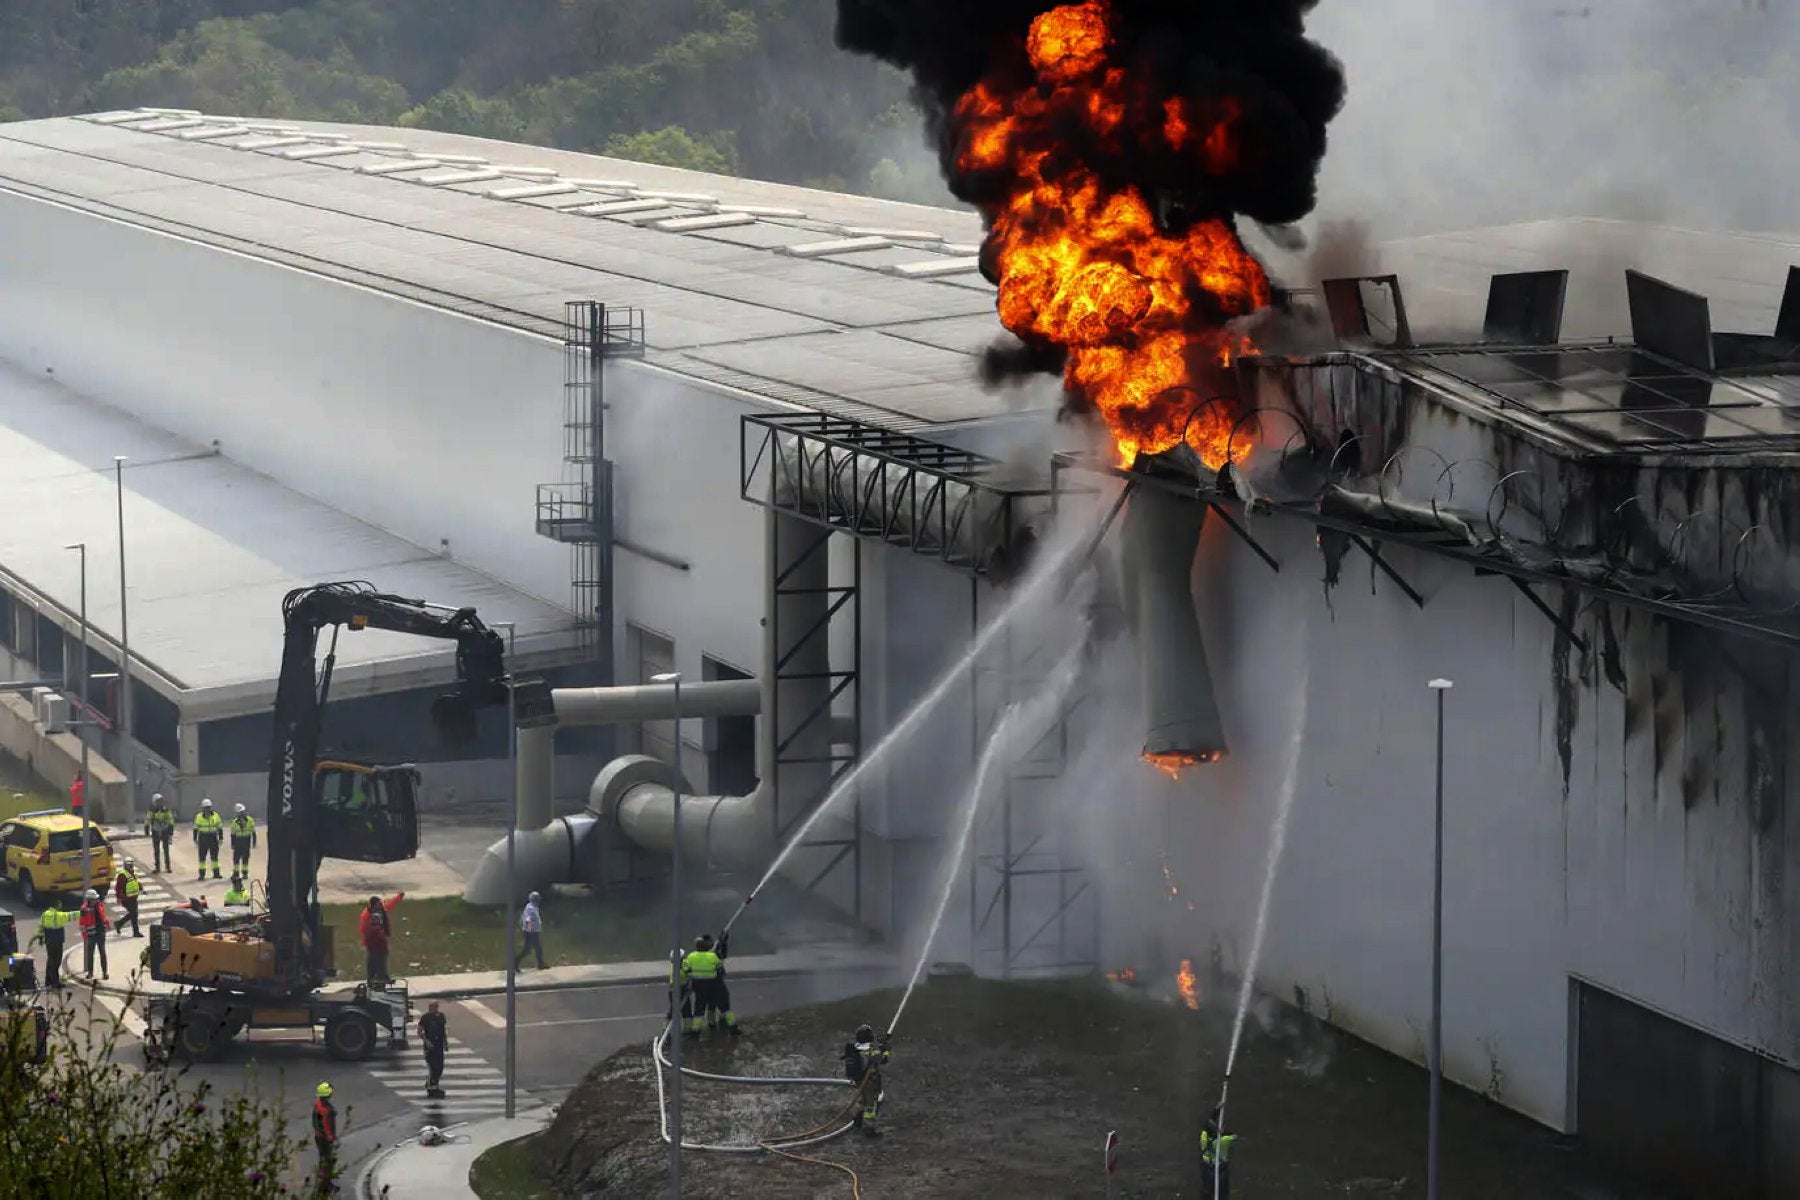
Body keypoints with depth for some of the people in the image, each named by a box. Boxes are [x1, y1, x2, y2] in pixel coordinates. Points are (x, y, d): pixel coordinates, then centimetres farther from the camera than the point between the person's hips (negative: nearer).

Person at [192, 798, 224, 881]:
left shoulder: (216, 816, 0)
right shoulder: (199, 817, -2)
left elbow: (220, 828, 5)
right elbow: (195, 828, 3)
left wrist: (220, 839, 1)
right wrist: (195, 839, 0)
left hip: (213, 838, 1)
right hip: (203, 839, -1)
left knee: (214, 856, 7)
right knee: (202, 856, -3)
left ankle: (216, 873, 16)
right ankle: (202, 874, 2)